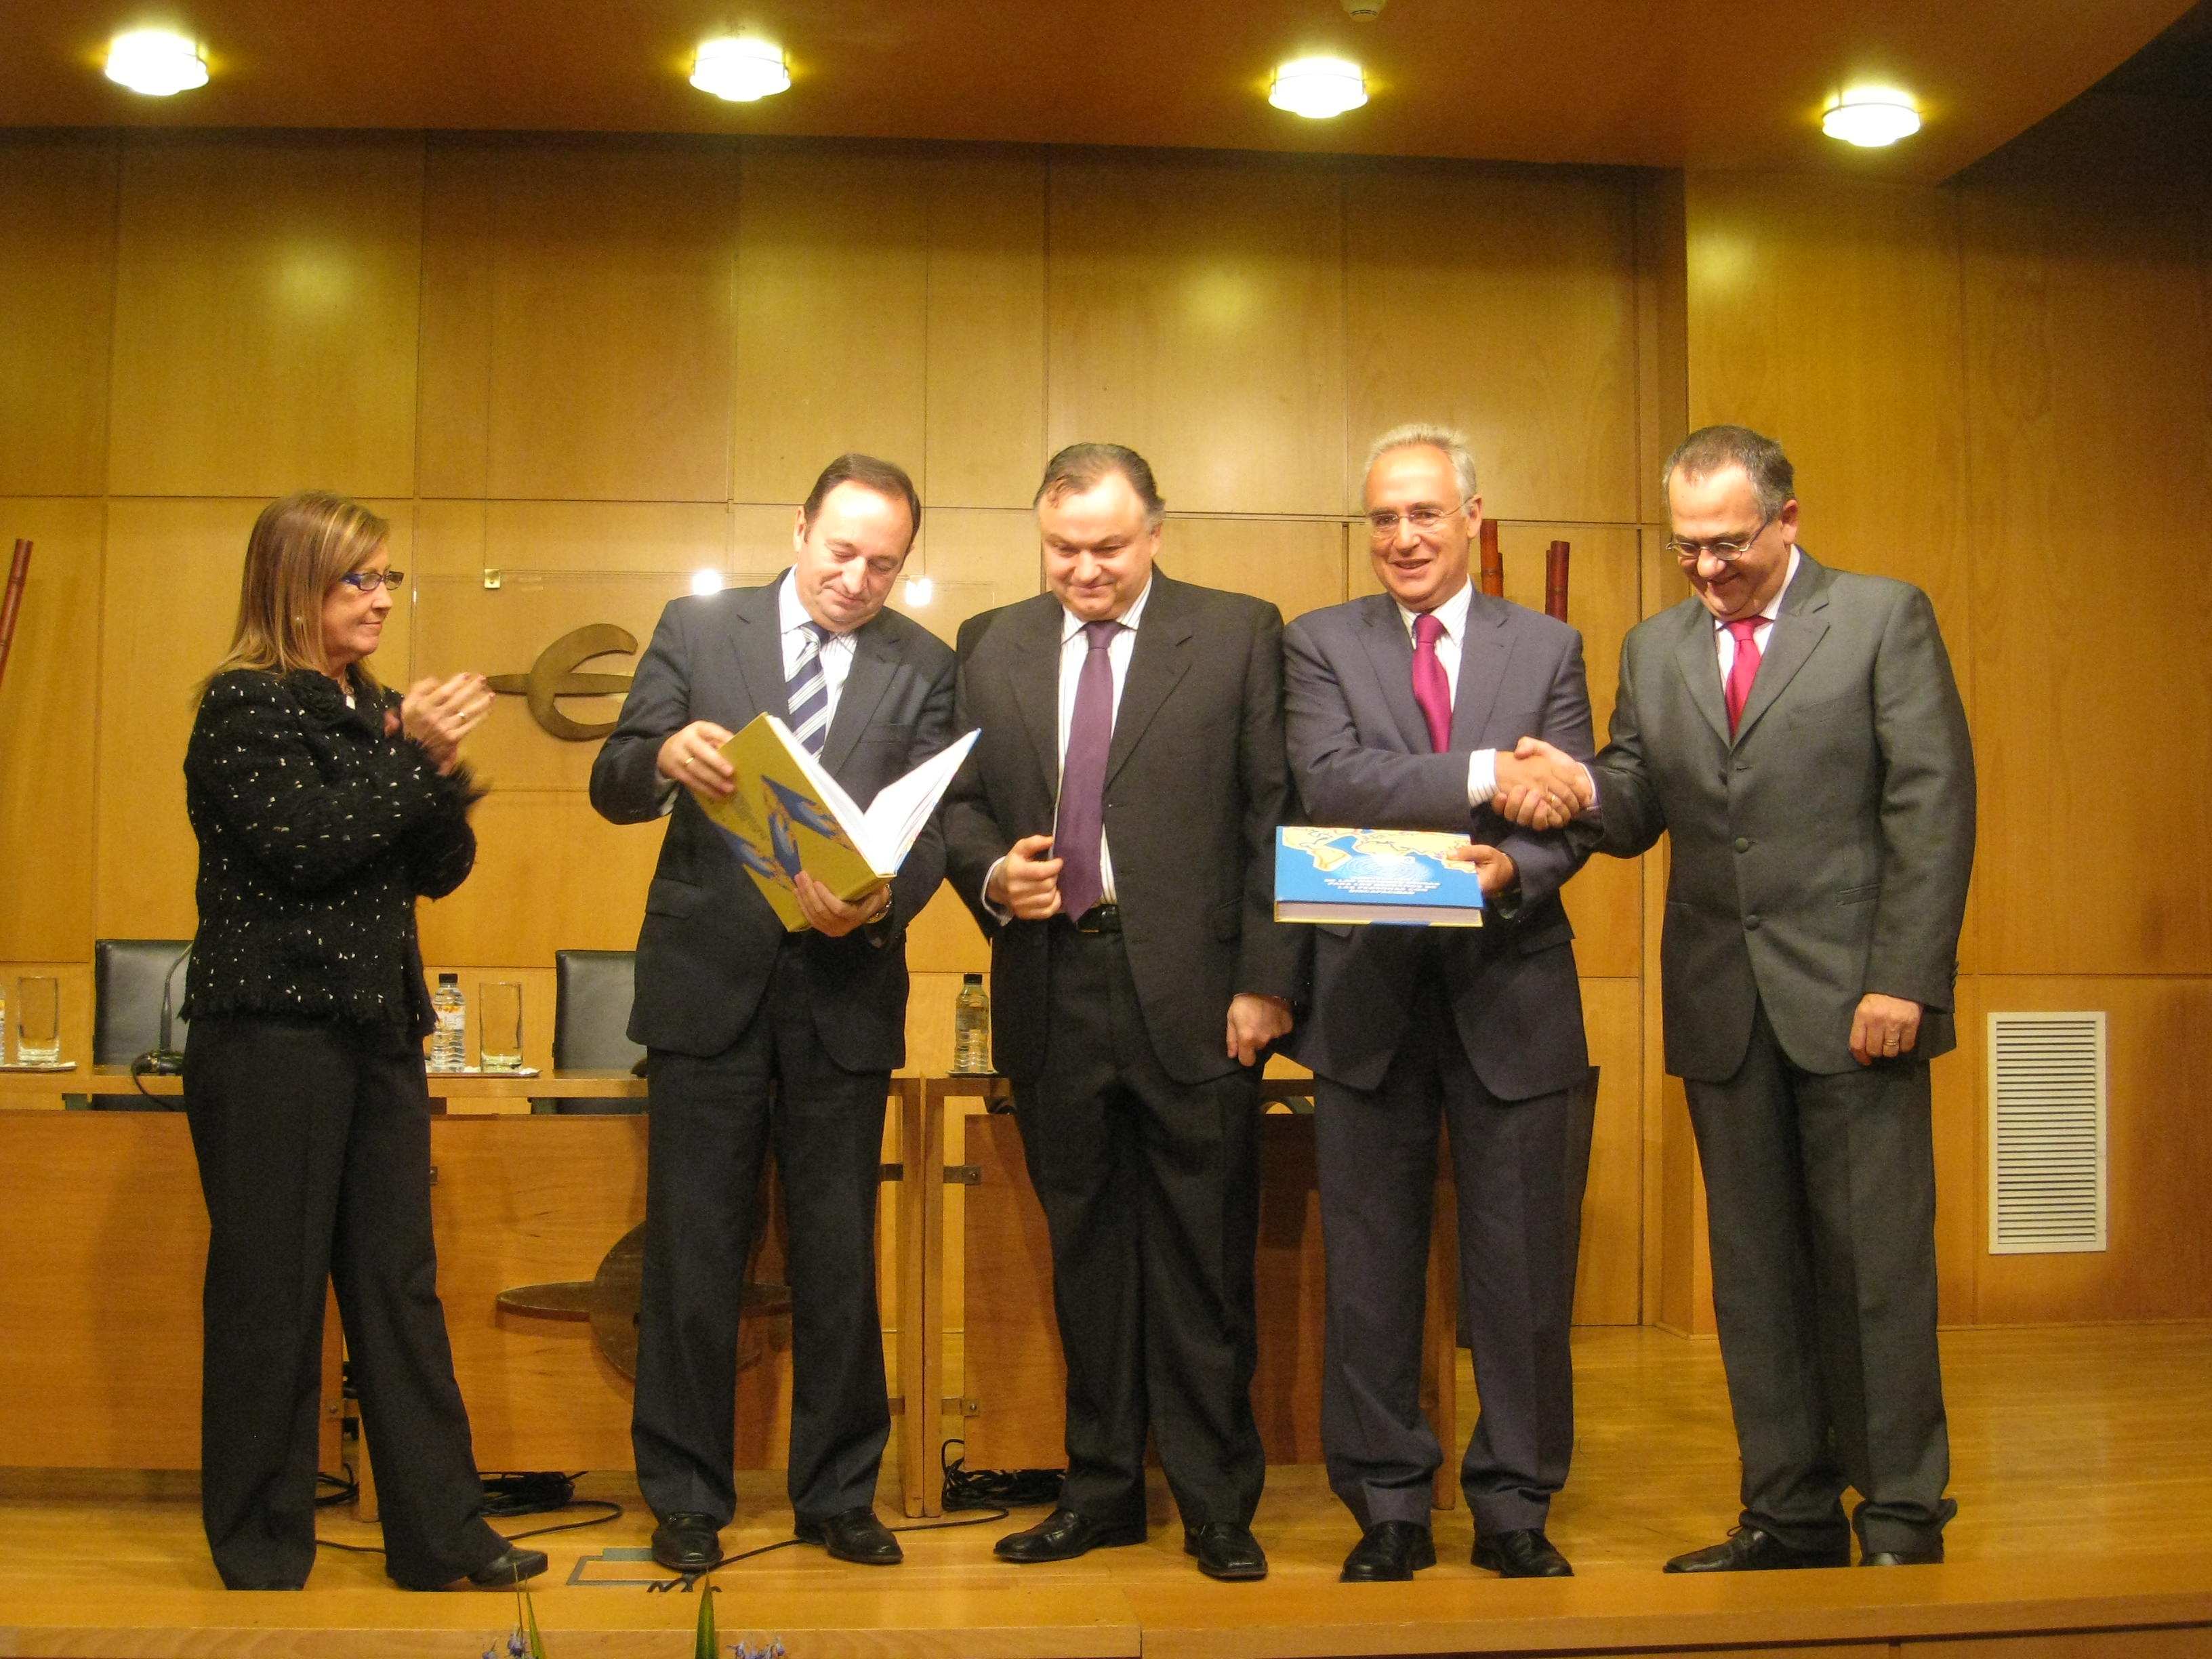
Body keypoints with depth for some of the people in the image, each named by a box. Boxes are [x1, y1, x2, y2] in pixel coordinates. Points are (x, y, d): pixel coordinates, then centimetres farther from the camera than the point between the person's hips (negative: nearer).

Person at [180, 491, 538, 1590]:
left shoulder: (381, 713, 15)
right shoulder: (242, 706, -4)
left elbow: (440, 872, 10)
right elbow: (301, 845, -15)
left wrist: (440, 766, -7)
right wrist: (411, 756, -14)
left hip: (379, 1027, 7)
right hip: (272, 1031, -6)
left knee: (400, 1284, 6)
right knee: (271, 1291, 0)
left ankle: (439, 1533, 11)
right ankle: (261, 1554, 11)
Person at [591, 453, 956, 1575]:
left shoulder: (923, 666, 6)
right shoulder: (697, 630, 3)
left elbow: (934, 822, -1)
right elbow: (612, 787, -1)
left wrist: (883, 902, -22)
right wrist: (665, 758, -24)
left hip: (845, 988, 1)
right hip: (708, 978, -1)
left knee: (838, 1257, 8)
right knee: (692, 1253, 6)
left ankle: (837, 1494, 22)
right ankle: (686, 1499, 18)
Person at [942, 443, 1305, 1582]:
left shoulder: (1238, 635, 2)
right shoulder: (991, 647, 12)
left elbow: (1276, 814, -2)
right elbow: (960, 803, 15)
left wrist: (1267, 979, -8)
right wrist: (991, 873, -8)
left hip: (1193, 995, -3)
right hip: (1051, 990, 3)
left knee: (1204, 1260, 4)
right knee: (1086, 1253, 12)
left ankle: (1217, 1504, 17)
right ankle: (1103, 1489, 25)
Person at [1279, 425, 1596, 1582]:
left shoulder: (1548, 648, 9)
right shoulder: (1320, 644, 5)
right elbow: (1328, 782, -12)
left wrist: (1514, 868, -21)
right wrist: (1480, 773, -19)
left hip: (1511, 990, 1)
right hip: (1370, 997, 0)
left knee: (1521, 1268, 5)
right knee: (1370, 1269, 7)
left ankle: (1515, 1506, 20)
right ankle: (1387, 1509, 19)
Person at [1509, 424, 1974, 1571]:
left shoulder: (1884, 618, 1)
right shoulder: (1654, 649, 14)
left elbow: (1933, 804, -5)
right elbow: (1639, 816, 10)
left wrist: (1902, 979, -13)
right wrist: (1585, 788, -13)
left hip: (1851, 998, -4)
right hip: (1721, 1004, 4)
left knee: (1876, 1261, 0)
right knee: (1754, 1270, 9)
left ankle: (1903, 1521, 12)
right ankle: (1791, 1515, 19)